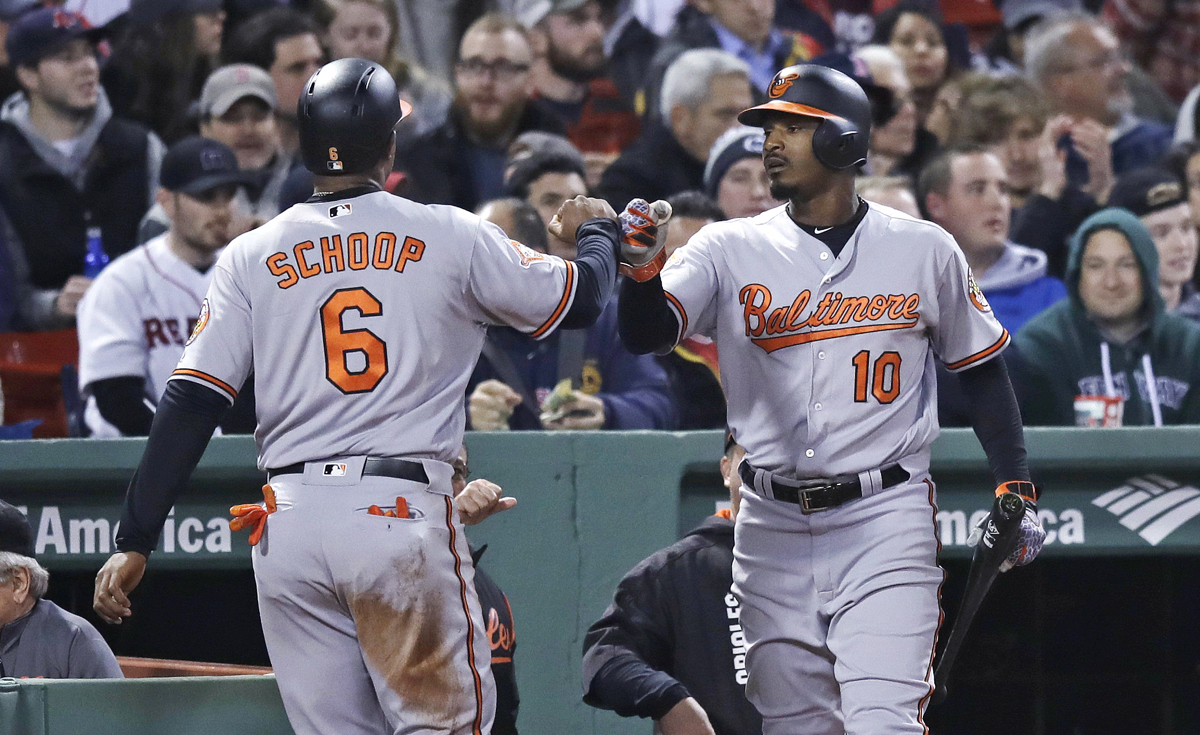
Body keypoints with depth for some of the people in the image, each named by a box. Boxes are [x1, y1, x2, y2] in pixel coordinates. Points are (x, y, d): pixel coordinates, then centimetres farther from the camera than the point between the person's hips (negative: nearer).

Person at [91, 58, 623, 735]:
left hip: (290, 522, 3)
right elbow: (581, 299, 15)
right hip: (404, 515, -3)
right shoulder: (450, 237, 4)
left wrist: (135, 541, 5)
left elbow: (189, 407, 3)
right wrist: (599, 230, 38)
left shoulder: (251, 257, 8)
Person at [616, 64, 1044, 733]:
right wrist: (641, 268, -31)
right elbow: (648, 333, -10)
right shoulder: (732, 249, 4)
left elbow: (981, 369, 13)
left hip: (885, 524, -2)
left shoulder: (926, 251, 3)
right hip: (773, 528, 3)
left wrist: (1016, 489, 4)